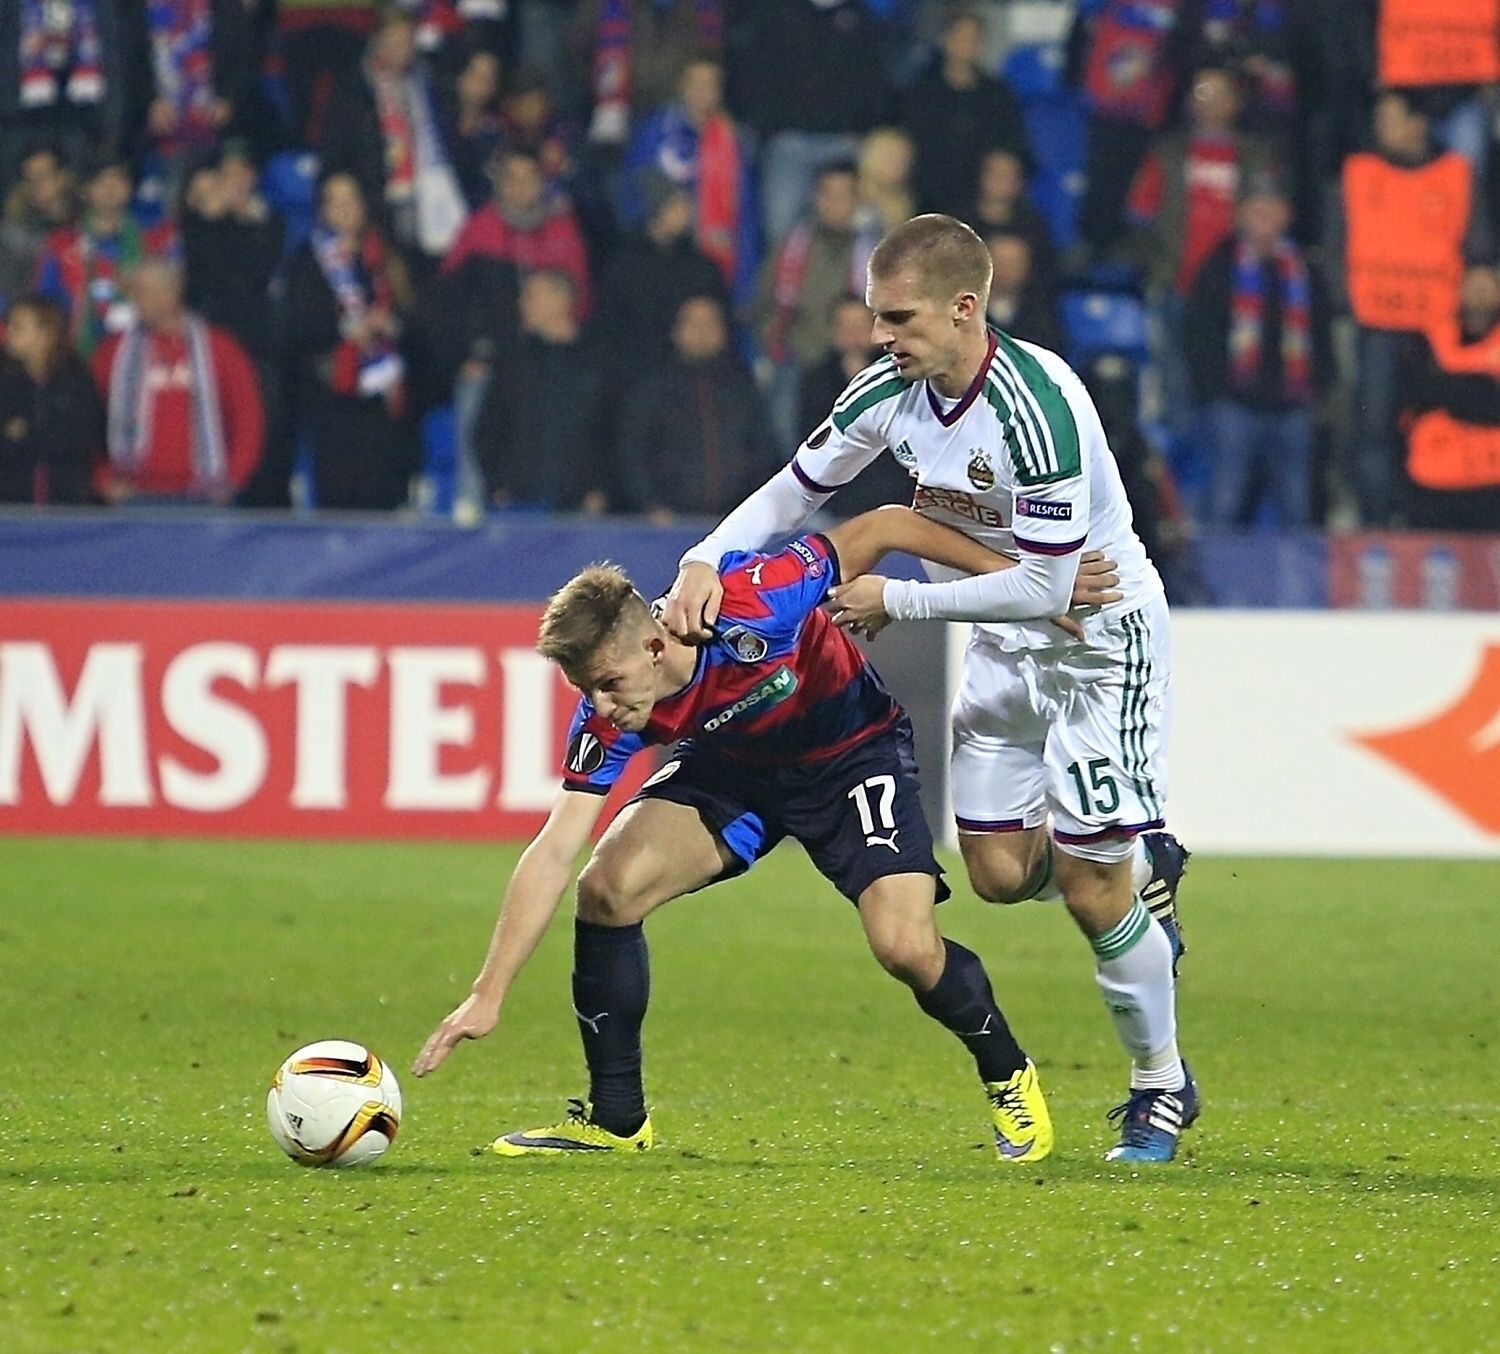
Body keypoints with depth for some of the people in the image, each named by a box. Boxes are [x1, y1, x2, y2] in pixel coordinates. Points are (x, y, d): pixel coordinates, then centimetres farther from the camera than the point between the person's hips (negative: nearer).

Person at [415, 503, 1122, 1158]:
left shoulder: (751, 604, -37)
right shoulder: (607, 717, -24)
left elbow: (885, 527, -25)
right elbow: (553, 853, -23)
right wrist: (488, 995, -29)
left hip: (853, 753, -4)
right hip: (733, 771, 4)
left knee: (906, 945, -21)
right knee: (607, 886, -17)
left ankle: (1008, 1076, 10)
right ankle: (614, 1118, -1)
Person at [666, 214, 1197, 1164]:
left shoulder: (1037, 405, -32)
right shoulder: (890, 392, -10)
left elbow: (1045, 586, -30)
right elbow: (792, 491, 2)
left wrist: (896, 602, -23)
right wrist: (706, 562, -17)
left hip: (1100, 636, -7)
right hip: (1003, 642, 7)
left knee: (1090, 887, -7)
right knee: (998, 869, 4)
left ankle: (1160, 1085, 13)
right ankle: (1142, 872, 34)